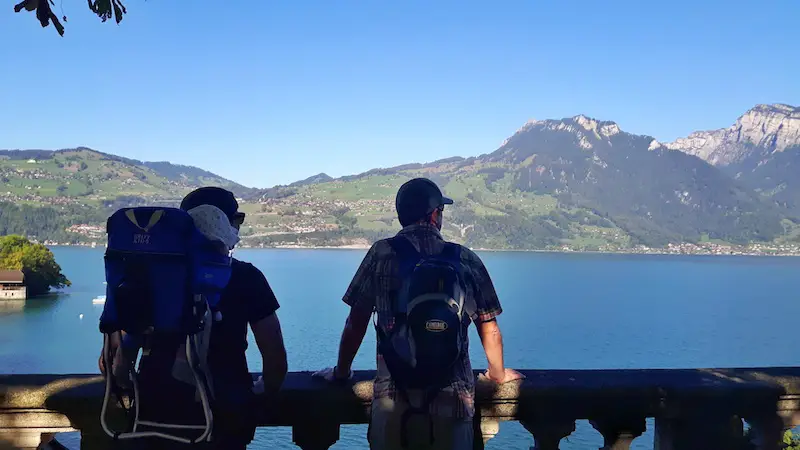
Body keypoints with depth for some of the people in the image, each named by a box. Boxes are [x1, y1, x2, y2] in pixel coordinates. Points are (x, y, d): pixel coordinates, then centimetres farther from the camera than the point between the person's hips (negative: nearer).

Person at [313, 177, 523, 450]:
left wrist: (341, 372, 19)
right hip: (452, 395, 1)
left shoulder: (382, 253, -2)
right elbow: (489, 329, 9)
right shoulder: (466, 260, 2)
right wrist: (499, 374, 27)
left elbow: (356, 323, 3)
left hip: (393, 397, -1)